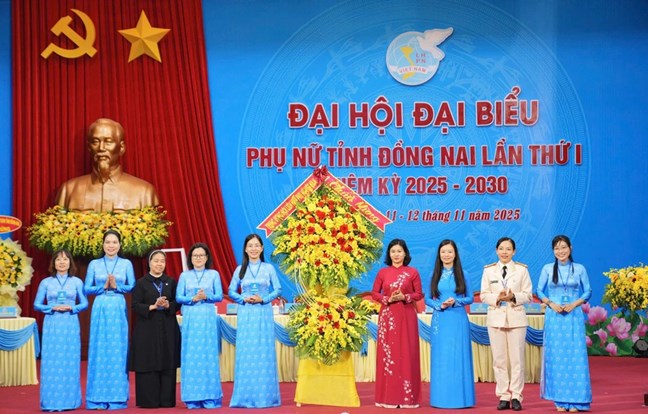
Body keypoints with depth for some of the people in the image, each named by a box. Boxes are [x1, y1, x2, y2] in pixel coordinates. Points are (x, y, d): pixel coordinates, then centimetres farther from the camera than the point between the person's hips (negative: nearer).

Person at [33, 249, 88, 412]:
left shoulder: (77, 282, 6)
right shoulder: (46, 282, 5)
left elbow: (85, 303, 7)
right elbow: (37, 305, 5)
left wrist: (71, 308, -11)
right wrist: (53, 308, -10)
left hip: (70, 325, 0)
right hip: (52, 325, 0)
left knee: (70, 361, 0)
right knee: (51, 362, -3)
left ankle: (70, 400, 7)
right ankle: (51, 402, 2)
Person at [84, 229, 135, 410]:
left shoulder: (126, 264, 6)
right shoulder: (94, 264, 7)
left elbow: (132, 287, 3)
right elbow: (87, 289, 4)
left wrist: (116, 286, -12)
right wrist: (103, 287, -10)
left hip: (118, 309, 0)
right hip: (100, 309, 0)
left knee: (118, 350, 0)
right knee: (99, 350, -1)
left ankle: (117, 396, 6)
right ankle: (98, 398, 3)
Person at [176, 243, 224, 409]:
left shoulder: (214, 274, 7)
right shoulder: (184, 275, 9)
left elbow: (219, 296, 3)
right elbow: (178, 297, 4)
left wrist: (207, 297, -15)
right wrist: (193, 299, -13)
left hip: (208, 318, -1)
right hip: (190, 318, 1)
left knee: (208, 354, -3)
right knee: (191, 355, -2)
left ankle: (210, 397, 2)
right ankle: (193, 398, 2)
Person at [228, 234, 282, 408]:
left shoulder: (269, 268, 3)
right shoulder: (240, 269, 6)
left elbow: (278, 290, 3)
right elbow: (231, 292, 9)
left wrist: (263, 299, -10)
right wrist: (244, 299, -8)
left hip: (264, 314, -1)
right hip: (246, 315, 1)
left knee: (264, 353, -1)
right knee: (245, 353, 0)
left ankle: (265, 395, 5)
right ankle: (246, 396, 5)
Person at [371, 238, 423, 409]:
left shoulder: (412, 272, 3)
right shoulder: (382, 272, 6)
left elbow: (419, 294, 3)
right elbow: (374, 293, 6)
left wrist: (405, 297, -13)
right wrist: (388, 299, -11)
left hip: (406, 316, -1)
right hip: (387, 316, 1)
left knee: (406, 354, -2)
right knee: (387, 354, -1)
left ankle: (407, 396, 2)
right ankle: (388, 396, 4)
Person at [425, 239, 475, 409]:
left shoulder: (462, 274, 4)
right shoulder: (434, 274, 7)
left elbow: (470, 298, 4)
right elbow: (427, 299, 7)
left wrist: (455, 302, -13)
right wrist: (439, 305, -12)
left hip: (458, 320, -1)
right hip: (440, 321, 1)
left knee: (458, 357, -1)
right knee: (440, 358, 2)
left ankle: (459, 397, 5)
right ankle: (441, 398, 8)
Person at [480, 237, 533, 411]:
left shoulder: (522, 269, 2)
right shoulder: (488, 270, 6)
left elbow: (528, 295, 1)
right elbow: (483, 295, 3)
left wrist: (513, 297, -17)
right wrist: (497, 298, -15)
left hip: (516, 318, -1)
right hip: (496, 318, 1)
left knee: (517, 359, 1)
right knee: (499, 359, 3)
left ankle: (516, 396, 6)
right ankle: (504, 397, 8)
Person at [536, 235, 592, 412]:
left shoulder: (579, 269, 4)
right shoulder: (547, 269, 5)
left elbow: (588, 292, 6)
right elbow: (539, 291, 7)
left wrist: (574, 304, -10)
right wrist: (551, 303, -10)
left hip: (574, 316, 0)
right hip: (554, 316, 0)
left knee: (575, 356, -3)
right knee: (555, 356, 0)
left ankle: (575, 400, 2)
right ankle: (559, 400, 6)